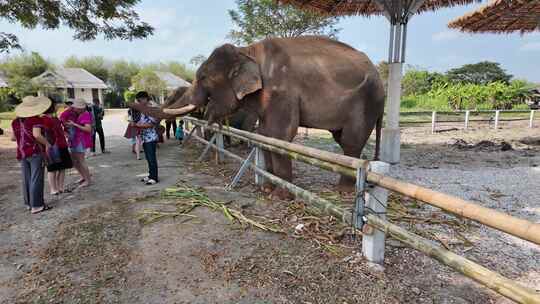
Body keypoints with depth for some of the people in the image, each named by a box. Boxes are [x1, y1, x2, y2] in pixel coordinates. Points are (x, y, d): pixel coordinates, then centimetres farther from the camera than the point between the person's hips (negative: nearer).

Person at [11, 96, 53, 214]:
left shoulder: (16, 121, 9)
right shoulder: (36, 119, -12)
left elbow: (13, 137, 11)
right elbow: (37, 135, -24)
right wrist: (47, 143, -11)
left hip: (22, 153, 7)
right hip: (36, 152, -7)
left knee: (26, 179, 14)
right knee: (36, 180, -2)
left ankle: (29, 203, 23)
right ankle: (36, 205, 1)